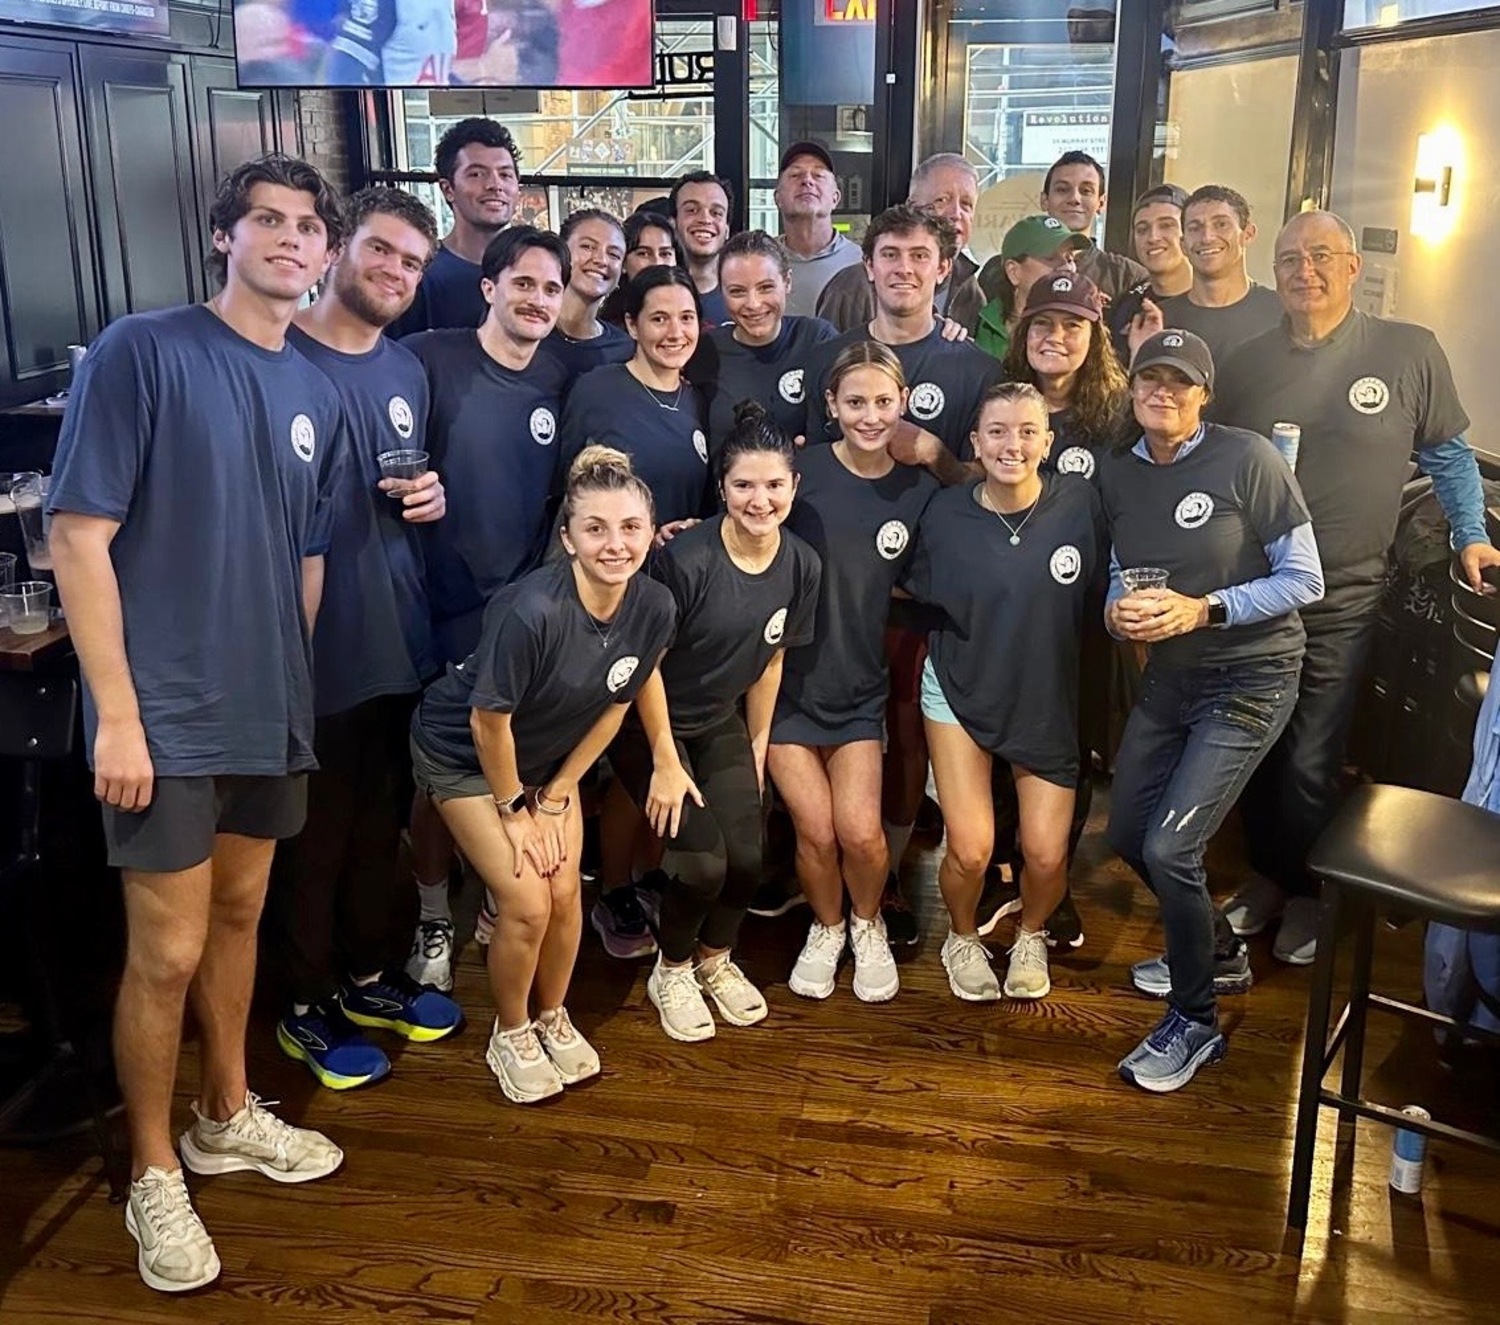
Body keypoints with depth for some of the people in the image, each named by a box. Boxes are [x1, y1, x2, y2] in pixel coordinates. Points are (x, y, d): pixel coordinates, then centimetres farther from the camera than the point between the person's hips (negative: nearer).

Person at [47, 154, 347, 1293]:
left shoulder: (317, 395, 7)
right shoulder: (141, 352, -10)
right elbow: (78, 537, -13)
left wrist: (294, 689, 13)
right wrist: (117, 712, -16)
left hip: (269, 708, 6)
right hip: (165, 710, -6)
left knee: (241, 914, 19)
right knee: (169, 949, 2)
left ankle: (228, 1117, 38)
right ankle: (154, 1174, 22)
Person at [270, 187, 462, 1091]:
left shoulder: (408, 371, 11)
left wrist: (429, 500, 1)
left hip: (399, 634, 7)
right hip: (312, 640, -7)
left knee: (382, 820, 18)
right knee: (317, 831, 6)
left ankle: (368, 975, 36)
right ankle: (308, 1006, 24)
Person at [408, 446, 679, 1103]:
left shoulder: (655, 608, -19)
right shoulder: (534, 610, -37)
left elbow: (613, 706, -6)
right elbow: (488, 721, -25)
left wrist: (555, 797, -3)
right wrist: (512, 809, -11)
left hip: (548, 757, 5)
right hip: (463, 754, -5)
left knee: (565, 894, 2)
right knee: (526, 904, -8)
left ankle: (554, 1018, 30)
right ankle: (510, 1035, 19)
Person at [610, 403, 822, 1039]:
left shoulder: (801, 566, -8)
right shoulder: (686, 559, -25)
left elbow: (770, 662, 5)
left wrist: (757, 747, 10)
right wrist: (666, 763, -15)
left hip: (722, 724, 5)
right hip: (650, 726, -5)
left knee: (746, 855, -9)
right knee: (702, 861, -15)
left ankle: (715, 959, 22)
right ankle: (671, 972, 15)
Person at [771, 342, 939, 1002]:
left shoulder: (920, 491, -2)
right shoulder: (800, 470, -10)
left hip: (859, 685, 1)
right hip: (788, 677, -1)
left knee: (861, 832, -9)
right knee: (816, 831, -4)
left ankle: (868, 926, 24)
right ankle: (826, 928, 28)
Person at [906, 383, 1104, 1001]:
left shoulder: (1079, 502, -13)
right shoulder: (945, 514, -12)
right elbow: (920, 602, 4)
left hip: (1049, 698, 1)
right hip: (961, 691, -1)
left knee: (1046, 853, -4)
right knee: (970, 849, -9)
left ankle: (1031, 935, 32)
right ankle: (962, 938, 25)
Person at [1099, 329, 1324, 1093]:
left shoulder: (1247, 459, -16)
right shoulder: (1117, 472, 2)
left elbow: (1305, 580, -14)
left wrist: (1204, 610, -24)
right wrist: (1120, 611, -10)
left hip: (1250, 677, -7)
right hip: (1171, 673, 7)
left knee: (1169, 846, -15)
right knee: (1127, 833, 14)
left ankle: (1195, 1023, 8)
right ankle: (1216, 953, 42)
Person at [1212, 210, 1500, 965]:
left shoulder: (1411, 352, -4)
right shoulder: (1247, 362, 4)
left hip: (1340, 602, -3)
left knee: (1311, 763, 3)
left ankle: (1306, 891, 25)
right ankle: (1266, 875, 33)